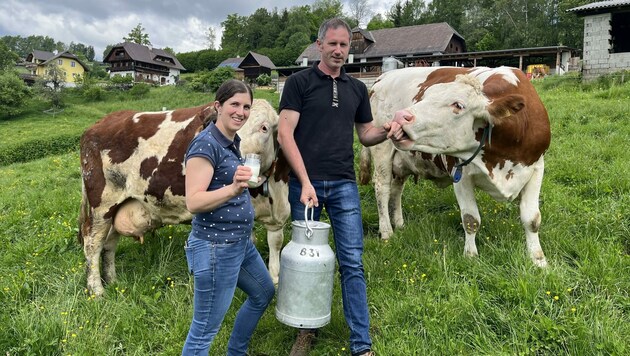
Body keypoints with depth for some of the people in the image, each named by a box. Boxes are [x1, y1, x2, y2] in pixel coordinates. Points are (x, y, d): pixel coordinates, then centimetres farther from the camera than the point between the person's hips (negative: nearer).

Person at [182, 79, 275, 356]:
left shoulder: (232, 141, 9)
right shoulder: (206, 144, -18)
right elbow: (193, 202, -26)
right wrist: (232, 189, -39)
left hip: (241, 242, 10)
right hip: (215, 247, -10)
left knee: (263, 294, 28)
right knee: (205, 331, 1)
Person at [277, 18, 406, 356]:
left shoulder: (357, 88, 12)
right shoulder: (299, 82, 0)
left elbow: (365, 134, 19)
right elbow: (285, 134, -8)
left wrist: (386, 131, -4)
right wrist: (305, 181, -16)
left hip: (344, 185, 3)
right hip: (305, 182, -2)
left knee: (352, 262, 3)